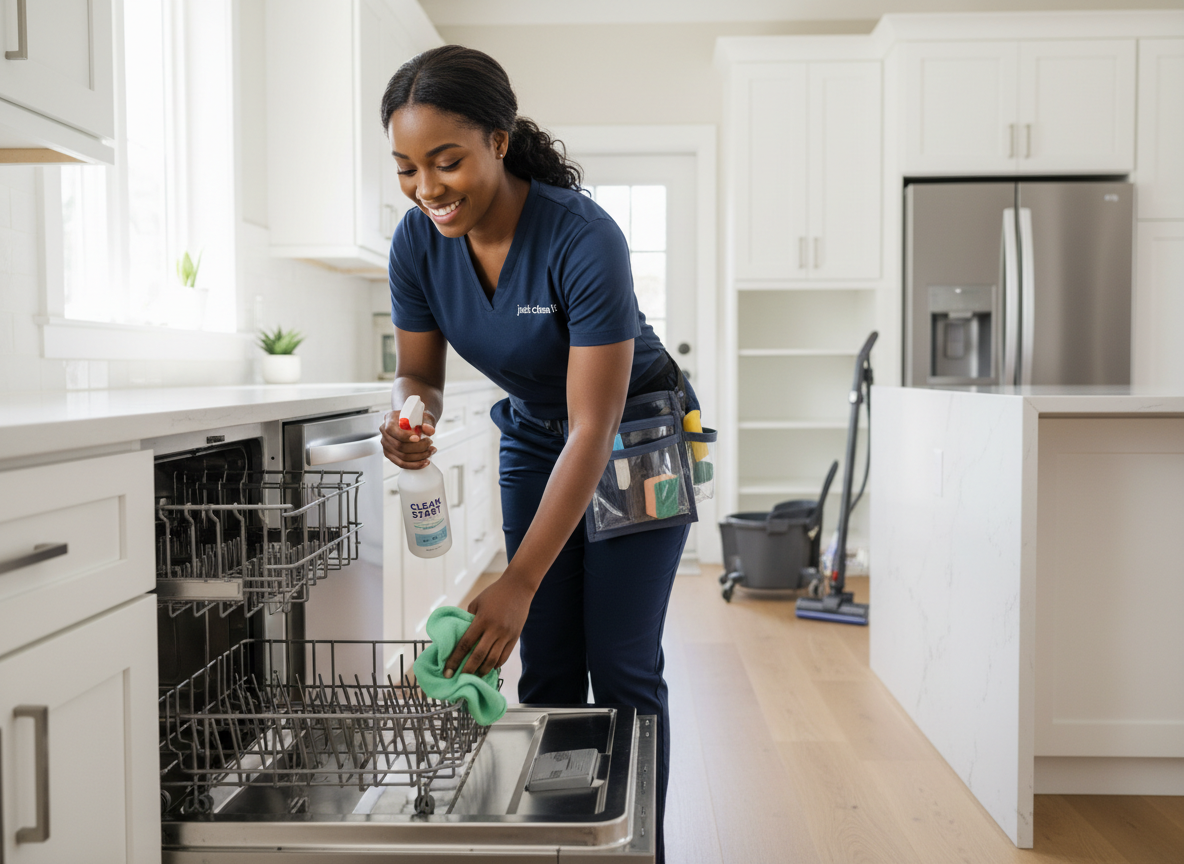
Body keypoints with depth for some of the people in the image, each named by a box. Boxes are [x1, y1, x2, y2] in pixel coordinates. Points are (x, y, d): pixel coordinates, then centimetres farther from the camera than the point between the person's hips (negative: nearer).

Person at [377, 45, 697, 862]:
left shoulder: (584, 239, -33)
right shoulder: (418, 241, -17)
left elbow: (593, 429, -34)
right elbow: (420, 372, -3)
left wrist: (518, 586, -38)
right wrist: (409, 416, -29)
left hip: (638, 442, -4)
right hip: (532, 441, 5)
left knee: (620, 667, -5)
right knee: (548, 669, 5)